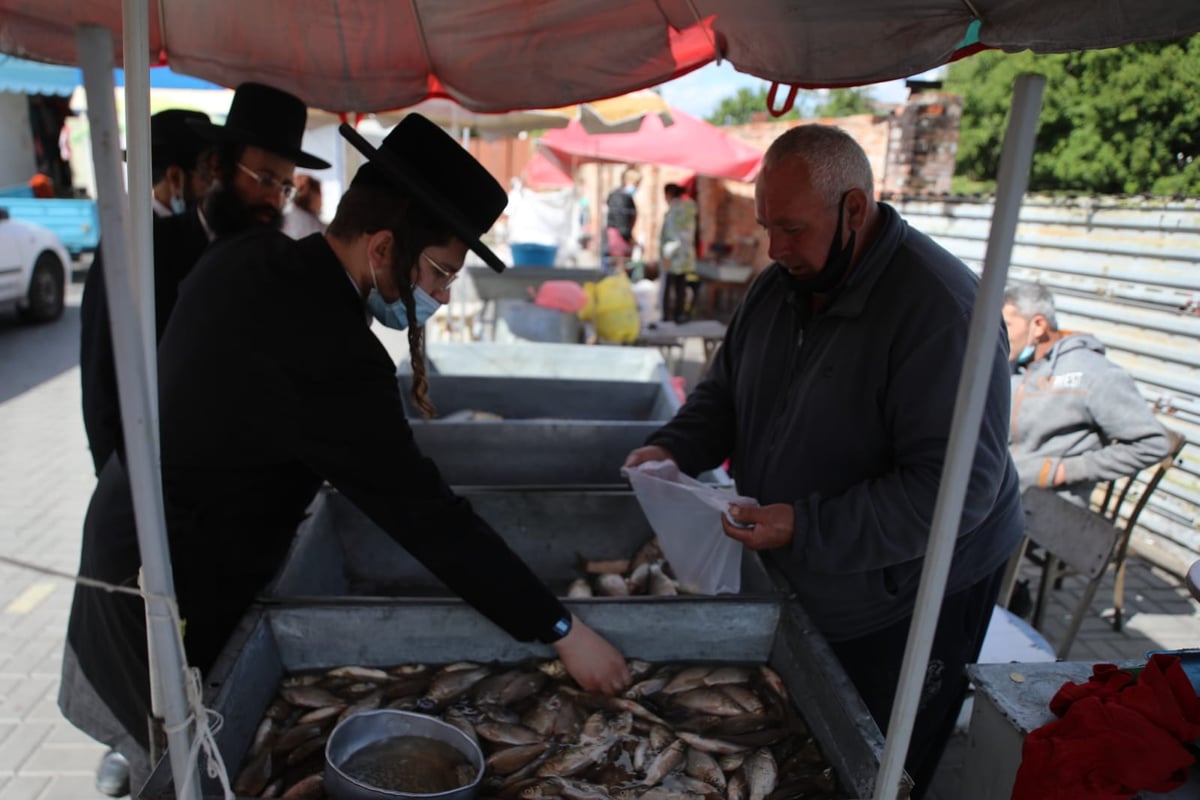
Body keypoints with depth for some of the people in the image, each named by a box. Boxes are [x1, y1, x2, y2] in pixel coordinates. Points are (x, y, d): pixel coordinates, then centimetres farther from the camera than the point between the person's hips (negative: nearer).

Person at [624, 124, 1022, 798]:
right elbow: (725, 391, 11)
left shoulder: (940, 310, -27)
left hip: (909, 596, -6)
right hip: (800, 588, 7)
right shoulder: (780, 285, -1)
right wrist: (675, 449, -9)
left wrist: (806, 528, -32)